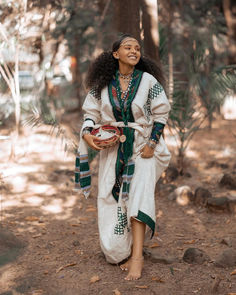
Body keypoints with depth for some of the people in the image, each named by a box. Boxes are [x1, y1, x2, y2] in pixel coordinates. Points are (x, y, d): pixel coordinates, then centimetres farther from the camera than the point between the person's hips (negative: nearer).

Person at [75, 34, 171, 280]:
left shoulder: (148, 80, -5)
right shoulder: (102, 84, 0)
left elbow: (161, 113, -1)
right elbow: (91, 112, 6)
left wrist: (152, 144, -9)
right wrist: (87, 133, -15)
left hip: (142, 147, -3)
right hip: (113, 148, 3)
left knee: (139, 195, -16)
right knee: (111, 199, 3)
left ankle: (136, 257, -18)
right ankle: (120, 252, 19)